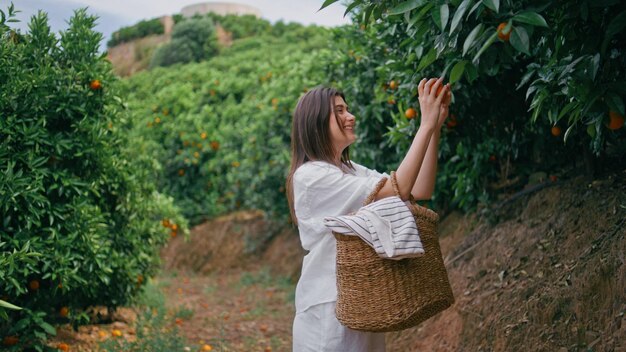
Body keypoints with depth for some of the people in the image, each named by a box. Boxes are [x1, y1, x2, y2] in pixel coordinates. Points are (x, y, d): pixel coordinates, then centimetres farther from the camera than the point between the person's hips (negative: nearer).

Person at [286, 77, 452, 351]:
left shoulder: (351, 171, 11)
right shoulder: (310, 175, -16)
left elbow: (420, 191, 1)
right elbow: (397, 190, -23)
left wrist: (435, 127, -7)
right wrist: (426, 125, -20)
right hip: (329, 308, -8)